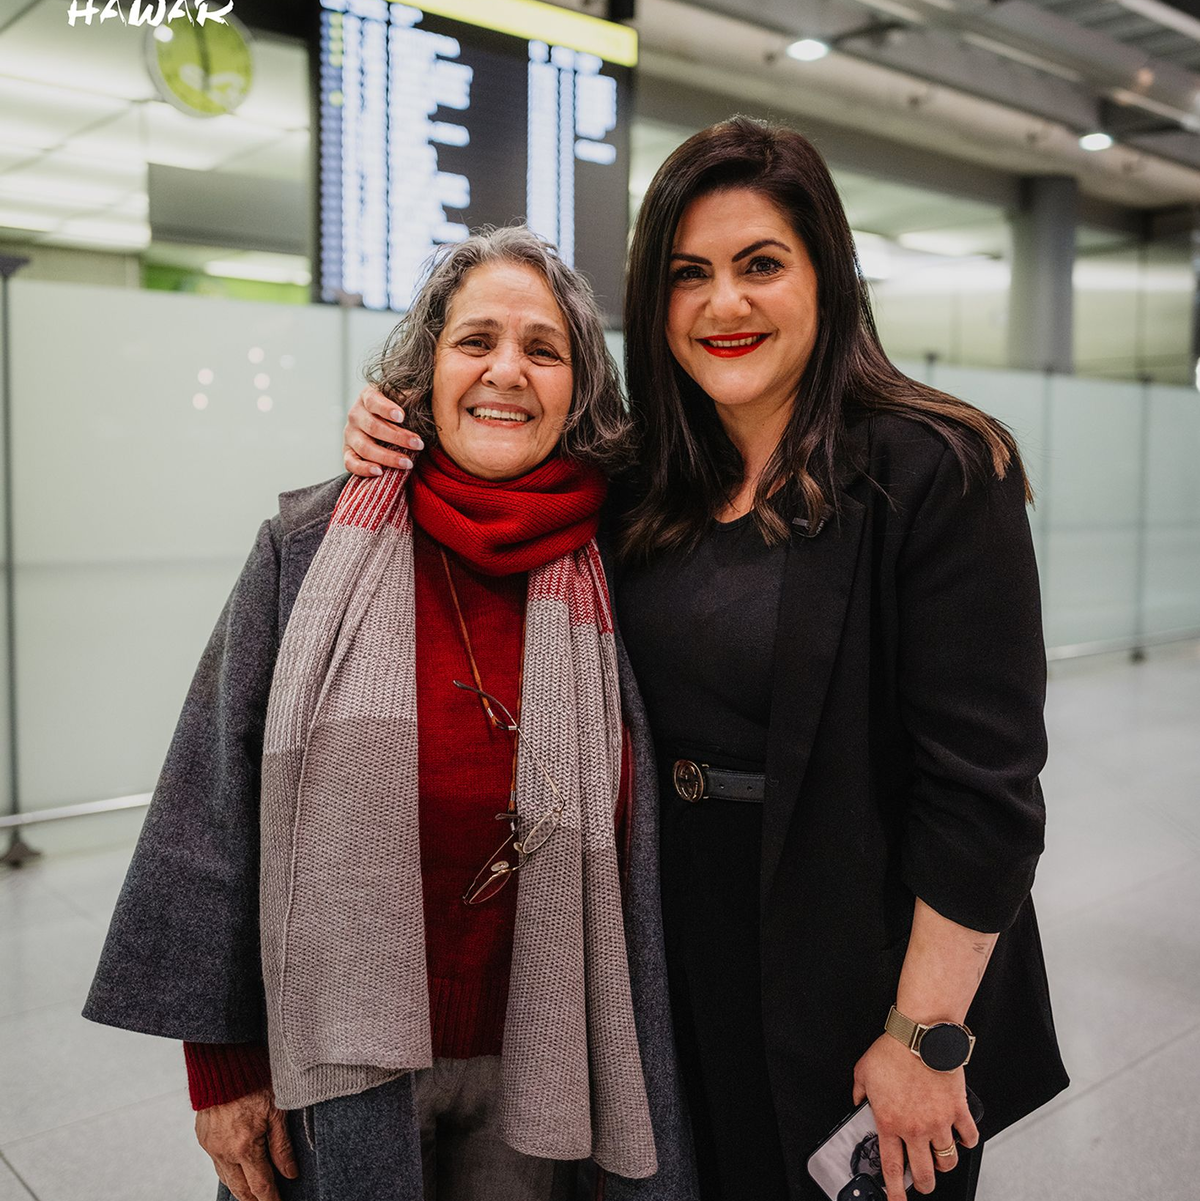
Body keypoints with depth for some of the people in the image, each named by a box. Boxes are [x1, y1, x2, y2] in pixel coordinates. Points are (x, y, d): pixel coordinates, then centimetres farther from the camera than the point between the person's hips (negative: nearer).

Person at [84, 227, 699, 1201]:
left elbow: (628, 845, 4)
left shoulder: (610, 570, -5)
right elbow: (214, 806, -6)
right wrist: (223, 1062, -5)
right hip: (341, 1062, -1)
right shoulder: (312, 546, -9)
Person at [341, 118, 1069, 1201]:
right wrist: (403, 462, -2)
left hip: (864, 988, -5)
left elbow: (985, 787, -18)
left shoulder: (935, 474, -17)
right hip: (690, 965, 6)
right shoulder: (651, 490, 1)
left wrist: (927, 1035, -17)